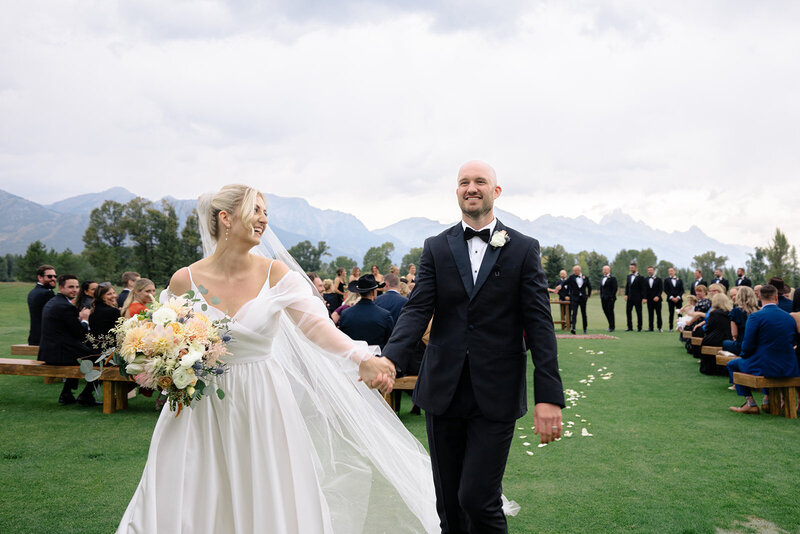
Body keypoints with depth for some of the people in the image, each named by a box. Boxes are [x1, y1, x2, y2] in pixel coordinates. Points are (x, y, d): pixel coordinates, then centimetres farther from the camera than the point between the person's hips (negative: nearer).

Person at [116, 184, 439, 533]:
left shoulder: (274, 273, -5)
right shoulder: (185, 280, -5)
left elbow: (315, 324, -15)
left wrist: (363, 360, -30)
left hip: (263, 405, 0)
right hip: (202, 409, 0)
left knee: (268, 502, 7)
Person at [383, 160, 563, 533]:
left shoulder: (524, 249, 1)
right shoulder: (436, 248, 6)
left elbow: (539, 323, -4)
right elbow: (417, 309, -4)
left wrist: (549, 396, -12)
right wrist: (391, 359, -23)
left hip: (496, 394, -2)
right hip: (443, 390, 3)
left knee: (478, 498, -6)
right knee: (448, 500, 13)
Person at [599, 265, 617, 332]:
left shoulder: (612, 278, -6)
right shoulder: (602, 278, 17)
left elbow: (615, 288, -11)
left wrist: (612, 297, -16)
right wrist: (601, 296, 12)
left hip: (610, 298, -7)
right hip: (603, 298, 7)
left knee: (610, 312, -4)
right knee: (605, 311, 7)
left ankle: (612, 327, 3)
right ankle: (612, 324, 22)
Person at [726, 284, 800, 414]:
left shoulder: (755, 317, -14)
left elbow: (747, 346, -13)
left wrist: (743, 356, 9)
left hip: (765, 368, -6)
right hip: (789, 369, 6)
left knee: (732, 364, 18)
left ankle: (750, 403, 12)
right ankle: (768, 398, 33)